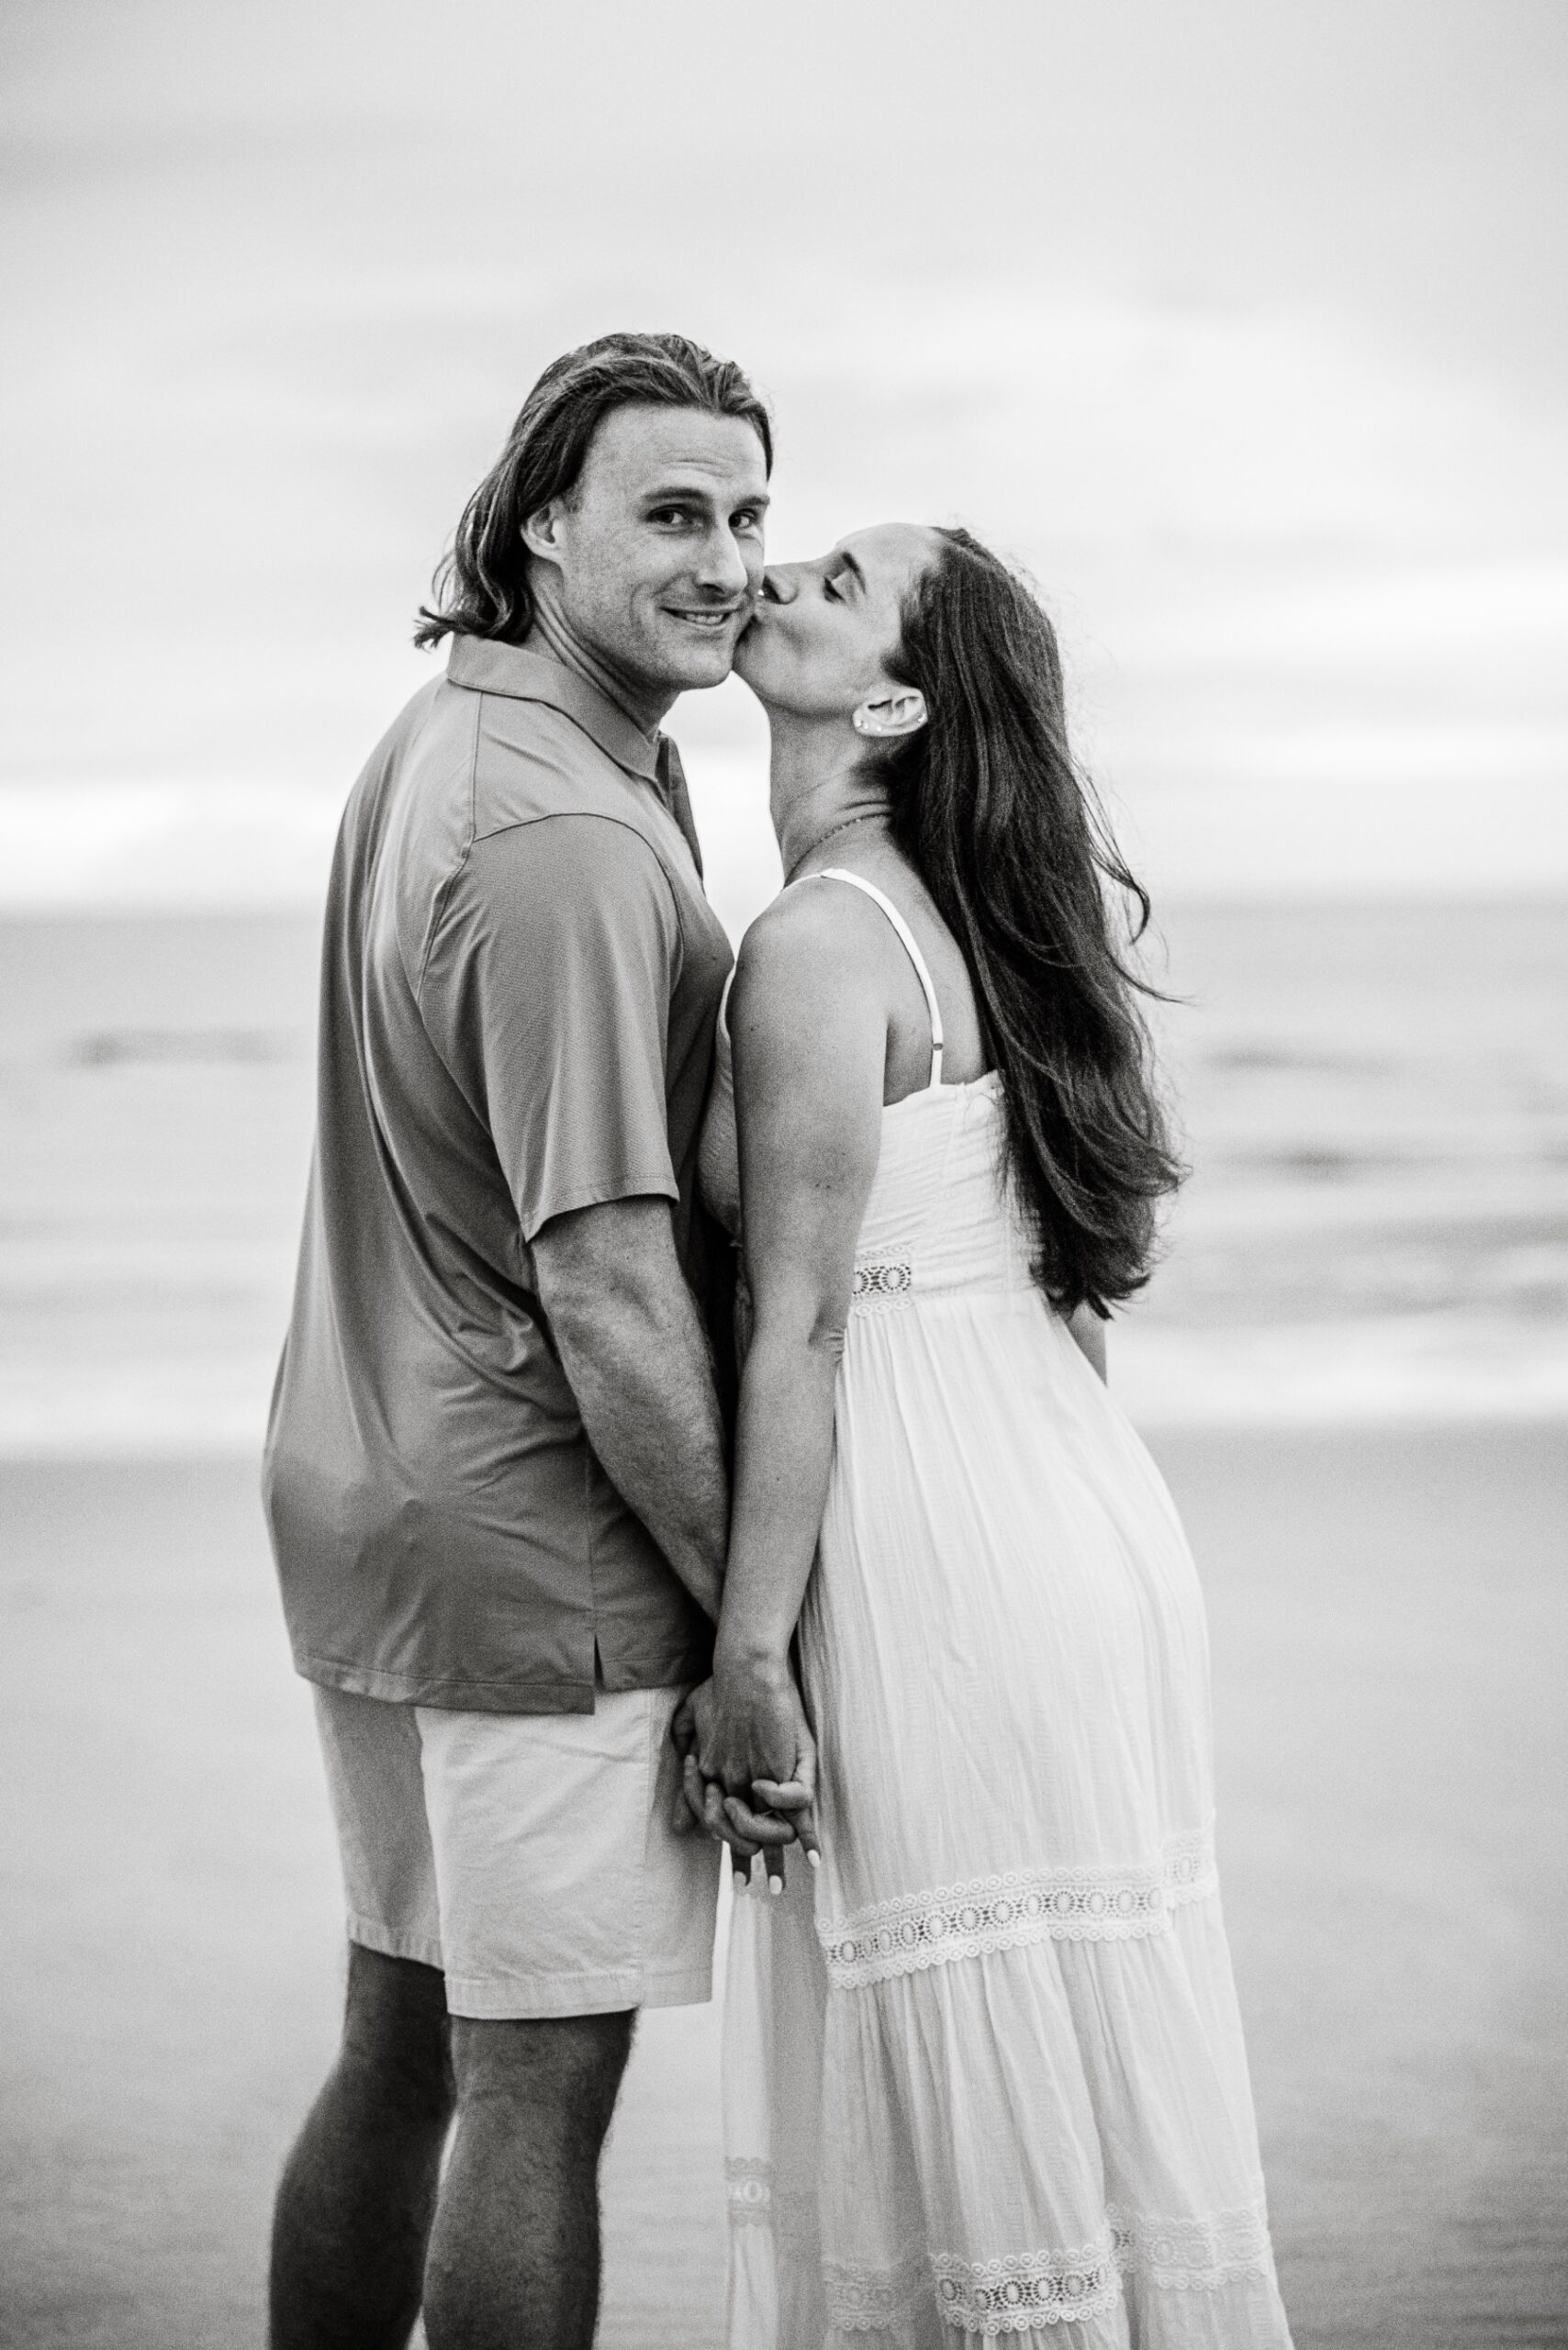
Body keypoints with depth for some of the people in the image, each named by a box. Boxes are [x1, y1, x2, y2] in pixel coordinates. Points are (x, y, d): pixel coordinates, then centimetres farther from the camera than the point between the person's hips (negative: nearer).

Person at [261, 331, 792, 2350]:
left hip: (362, 1488, 9)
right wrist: (760, 1603, -14)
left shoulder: (433, 745, 9)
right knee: (540, 2078, 1)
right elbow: (607, 1295, -23)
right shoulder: (570, 844, -22)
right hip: (532, 1528, -9)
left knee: (402, 2041, 18)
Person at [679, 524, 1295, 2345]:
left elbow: (801, 1328, -16)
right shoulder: (966, 917, 12)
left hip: (945, 1571, -9)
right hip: (1073, 1515, 9)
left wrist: (746, 1661, -13)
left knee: (1002, 2111, 2)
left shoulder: (818, 946, -14)